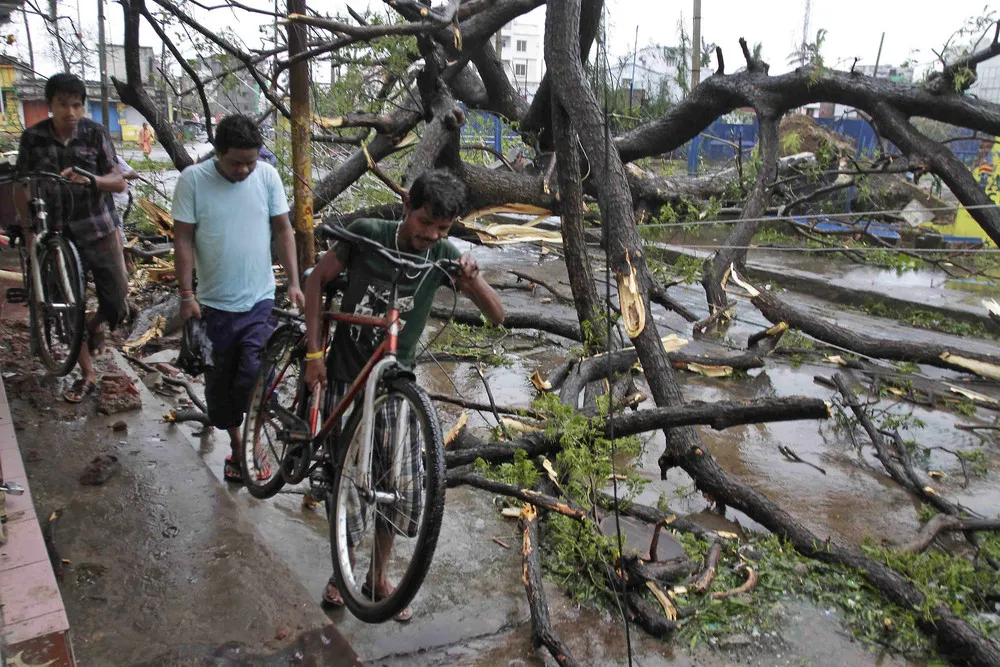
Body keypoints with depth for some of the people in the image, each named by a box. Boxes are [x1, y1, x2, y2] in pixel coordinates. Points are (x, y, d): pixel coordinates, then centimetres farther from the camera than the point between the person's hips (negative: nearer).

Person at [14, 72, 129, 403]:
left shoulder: (95, 133, -5)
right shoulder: (33, 137, -2)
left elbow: (119, 182, -7)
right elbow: (21, 186, 6)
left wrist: (89, 179, -26)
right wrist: (28, 230, 2)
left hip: (99, 230, -1)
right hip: (58, 235, 1)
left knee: (117, 305, 1)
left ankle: (95, 326, 38)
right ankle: (88, 374, 20)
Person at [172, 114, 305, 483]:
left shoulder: (267, 175, -3)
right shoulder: (193, 179, -8)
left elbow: (283, 230, 3)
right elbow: (183, 239, -5)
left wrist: (294, 282, -3)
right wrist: (186, 294, -10)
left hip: (259, 300, 0)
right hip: (213, 303, 0)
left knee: (255, 375, -13)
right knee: (220, 382, 11)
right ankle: (236, 445, 32)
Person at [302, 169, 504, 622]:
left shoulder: (442, 254, -8)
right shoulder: (366, 233, -12)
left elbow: (497, 316, -8)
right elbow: (317, 280, -1)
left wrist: (473, 279, -29)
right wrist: (313, 353, -6)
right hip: (347, 376, -1)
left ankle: (379, 576, 25)